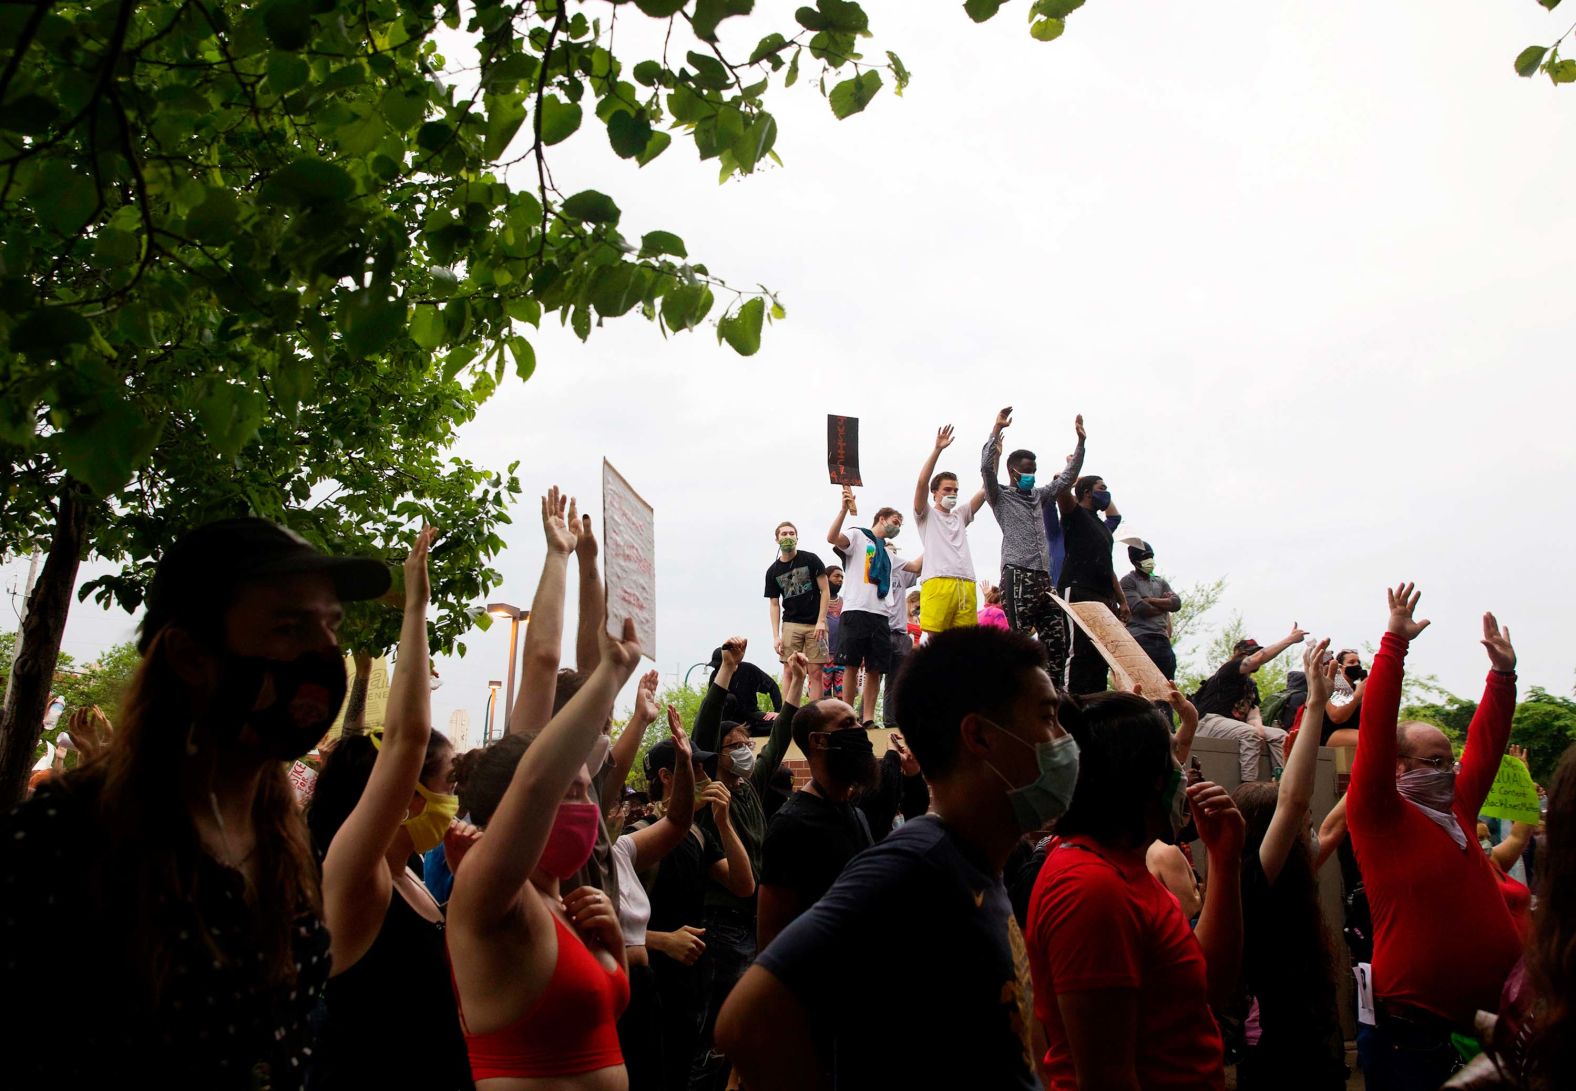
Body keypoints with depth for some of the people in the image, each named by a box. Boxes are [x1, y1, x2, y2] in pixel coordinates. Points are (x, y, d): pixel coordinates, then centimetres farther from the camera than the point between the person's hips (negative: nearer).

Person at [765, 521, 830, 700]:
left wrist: (821, 621, -9)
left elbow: (825, 591, 0)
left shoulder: (810, 560, 2)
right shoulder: (773, 571, 9)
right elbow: (774, 605, 8)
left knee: (816, 672, -4)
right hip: (791, 625, 2)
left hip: (815, 624, -2)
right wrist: (776, 636, -2)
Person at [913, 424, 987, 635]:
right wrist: (937, 449, -8)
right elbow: (922, 483, -2)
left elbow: (986, 489, 22)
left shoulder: (960, 515, 29)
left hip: (966, 585, 5)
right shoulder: (926, 514, 14)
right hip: (937, 583, -5)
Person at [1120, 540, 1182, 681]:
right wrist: (1164, 604, 5)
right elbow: (1139, 608, -10)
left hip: (1162, 640, 6)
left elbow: (1177, 603, 8)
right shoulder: (1128, 581, 4)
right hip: (1140, 640, -6)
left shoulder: (1161, 582, 23)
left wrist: (1151, 600, -3)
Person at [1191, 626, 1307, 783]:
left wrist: (1258, 727, -17)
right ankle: (1248, 785, -37)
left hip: (1235, 724, 9)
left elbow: (1253, 711, 8)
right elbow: (1260, 657, -22)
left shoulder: (1251, 685, 21)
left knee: (1280, 735, -4)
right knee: (1249, 733, -35)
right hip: (1210, 721, -9)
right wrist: (1290, 638, -19)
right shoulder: (1229, 669, -5)